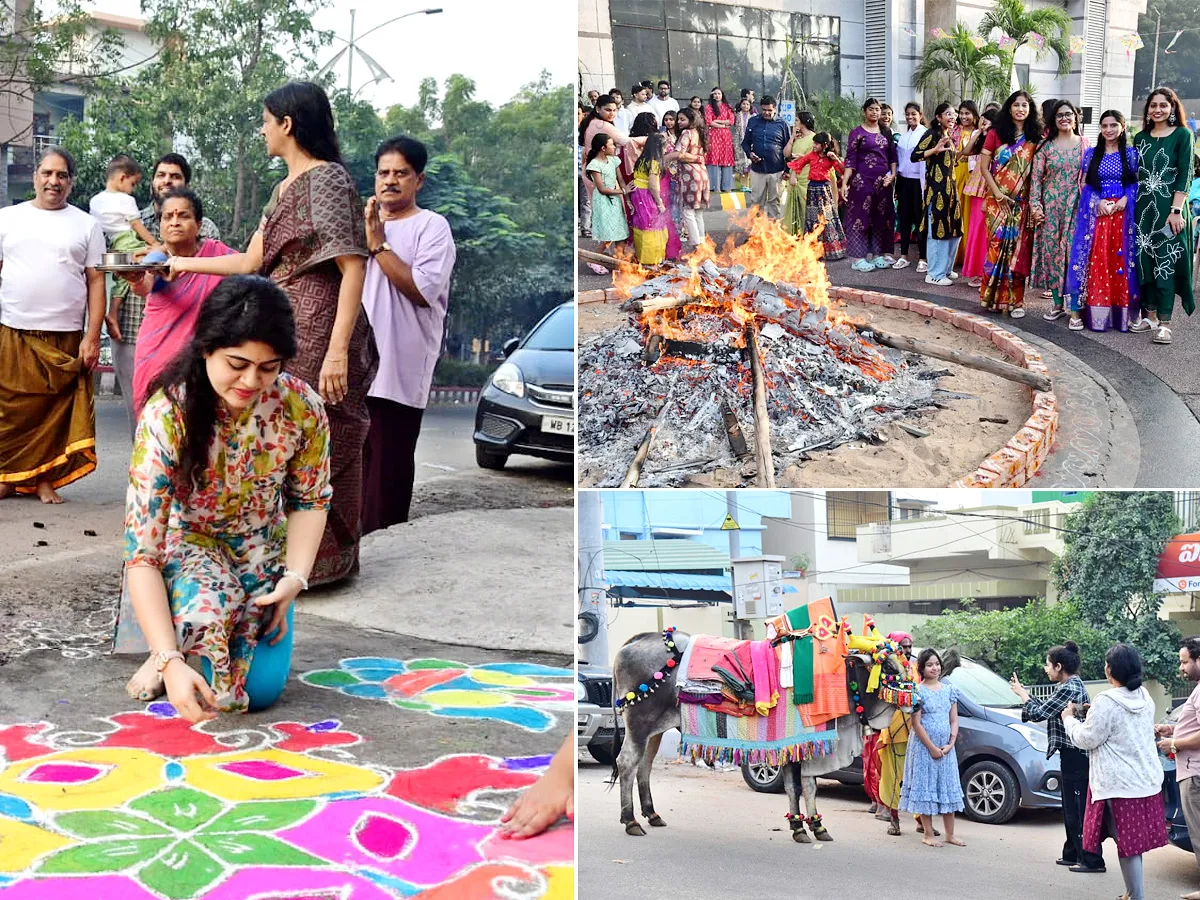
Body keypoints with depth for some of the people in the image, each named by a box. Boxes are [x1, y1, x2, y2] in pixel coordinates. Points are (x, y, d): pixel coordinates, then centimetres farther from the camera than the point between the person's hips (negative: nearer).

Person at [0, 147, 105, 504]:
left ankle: (45, 479, 9)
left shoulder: (86, 225, 9)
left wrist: (93, 336, -4)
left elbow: (96, 282, 5)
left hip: (65, 337, 0)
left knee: (56, 411, 0)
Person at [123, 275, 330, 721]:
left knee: (262, 689, -9)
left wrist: (295, 578, -17)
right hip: (184, 545, -3)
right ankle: (172, 649, 0)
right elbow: (141, 551, -30)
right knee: (206, 614, -37)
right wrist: (171, 662, -39)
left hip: (261, 553, 4)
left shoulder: (303, 407, -21)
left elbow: (310, 500, 0)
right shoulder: (167, 416, -30)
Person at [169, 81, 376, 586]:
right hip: (286, 327, 9)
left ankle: (318, 560, 5)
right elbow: (250, 262, 24)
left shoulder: (327, 180, -9)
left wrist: (338, 349, -23)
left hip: (316, 331, -9)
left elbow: (353, 267, -17)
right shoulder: (285, 189, 19)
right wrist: (183, 264, 30)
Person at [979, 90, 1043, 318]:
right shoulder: (996, 133, 1)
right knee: (997, 246, -3)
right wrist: (998, 194, -10)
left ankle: (1015, 300, 6)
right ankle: (994, 296, 7)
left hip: (1022, 202, 2)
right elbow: (984, 166, -2)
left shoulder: (1034, 138, 6)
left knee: (1018, 250, 1)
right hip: (998, 201, -1)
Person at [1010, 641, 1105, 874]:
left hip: (1076, 758, -11)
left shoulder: (1069, 688, -18)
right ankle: (1072, 854, 25)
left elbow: (1039, 713, -16)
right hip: (1072, 756, 11)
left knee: (1079, 809, -6)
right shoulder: (1074, 684, 14)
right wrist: (1023, 693, 17)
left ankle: (1092, 860, -3)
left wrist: (1022, 694, -2)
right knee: (1071, 808, 17)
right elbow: (1045, 709, 17)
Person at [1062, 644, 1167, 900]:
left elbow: (1086, 739, -12)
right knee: (1135, 841, 15)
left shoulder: (1106, 702, -19)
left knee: (1126, 843, -3)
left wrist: (1069, 719, 3)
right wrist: (1094, 714, 20)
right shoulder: (1144, 697, 7)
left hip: (1120, 785, -8)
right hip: (1146, 781, 8)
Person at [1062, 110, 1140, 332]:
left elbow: (1137, 183, 5)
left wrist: (1125, 199, -13)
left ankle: (1121, 313, 5)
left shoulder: (1131, 154, 7)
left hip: (1123, 213, -1)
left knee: (1121, 261, -1)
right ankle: (1094, 312, -1)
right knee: (1095, 262, -4)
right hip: (1095, 213, 1)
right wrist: (1098, 202, -9)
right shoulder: (1091, 154, 10)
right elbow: (1084, 184, 7)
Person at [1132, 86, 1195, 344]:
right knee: (1144, 261, 6)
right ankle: (1149, 315, 17)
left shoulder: (1182, 136, -1)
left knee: (1166, 263, -5)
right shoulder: (1141, 138, 12)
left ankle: (1164, 323, -5)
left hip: (1169, 208, -5)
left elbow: (1185, 175, -7)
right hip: (1143, 207, 5)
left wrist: (1176, 210, -15)